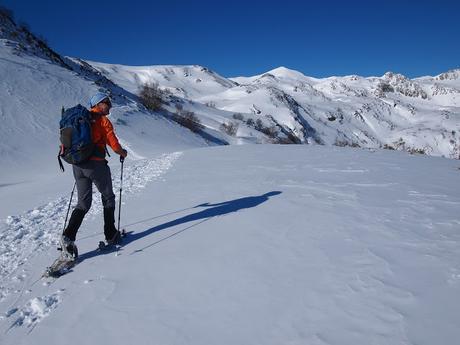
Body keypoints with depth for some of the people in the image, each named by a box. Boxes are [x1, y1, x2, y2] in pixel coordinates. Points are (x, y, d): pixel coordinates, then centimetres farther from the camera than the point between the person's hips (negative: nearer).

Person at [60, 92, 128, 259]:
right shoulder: (103, 121, -5)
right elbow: (114, 145, -10)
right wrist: (123, 153, 11)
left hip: (78, 166, 6)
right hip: (96, 165, -6)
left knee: (83, 203, 11)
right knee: (108, 198, 14)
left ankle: (68, 235, -7)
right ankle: (111, 235, 19)